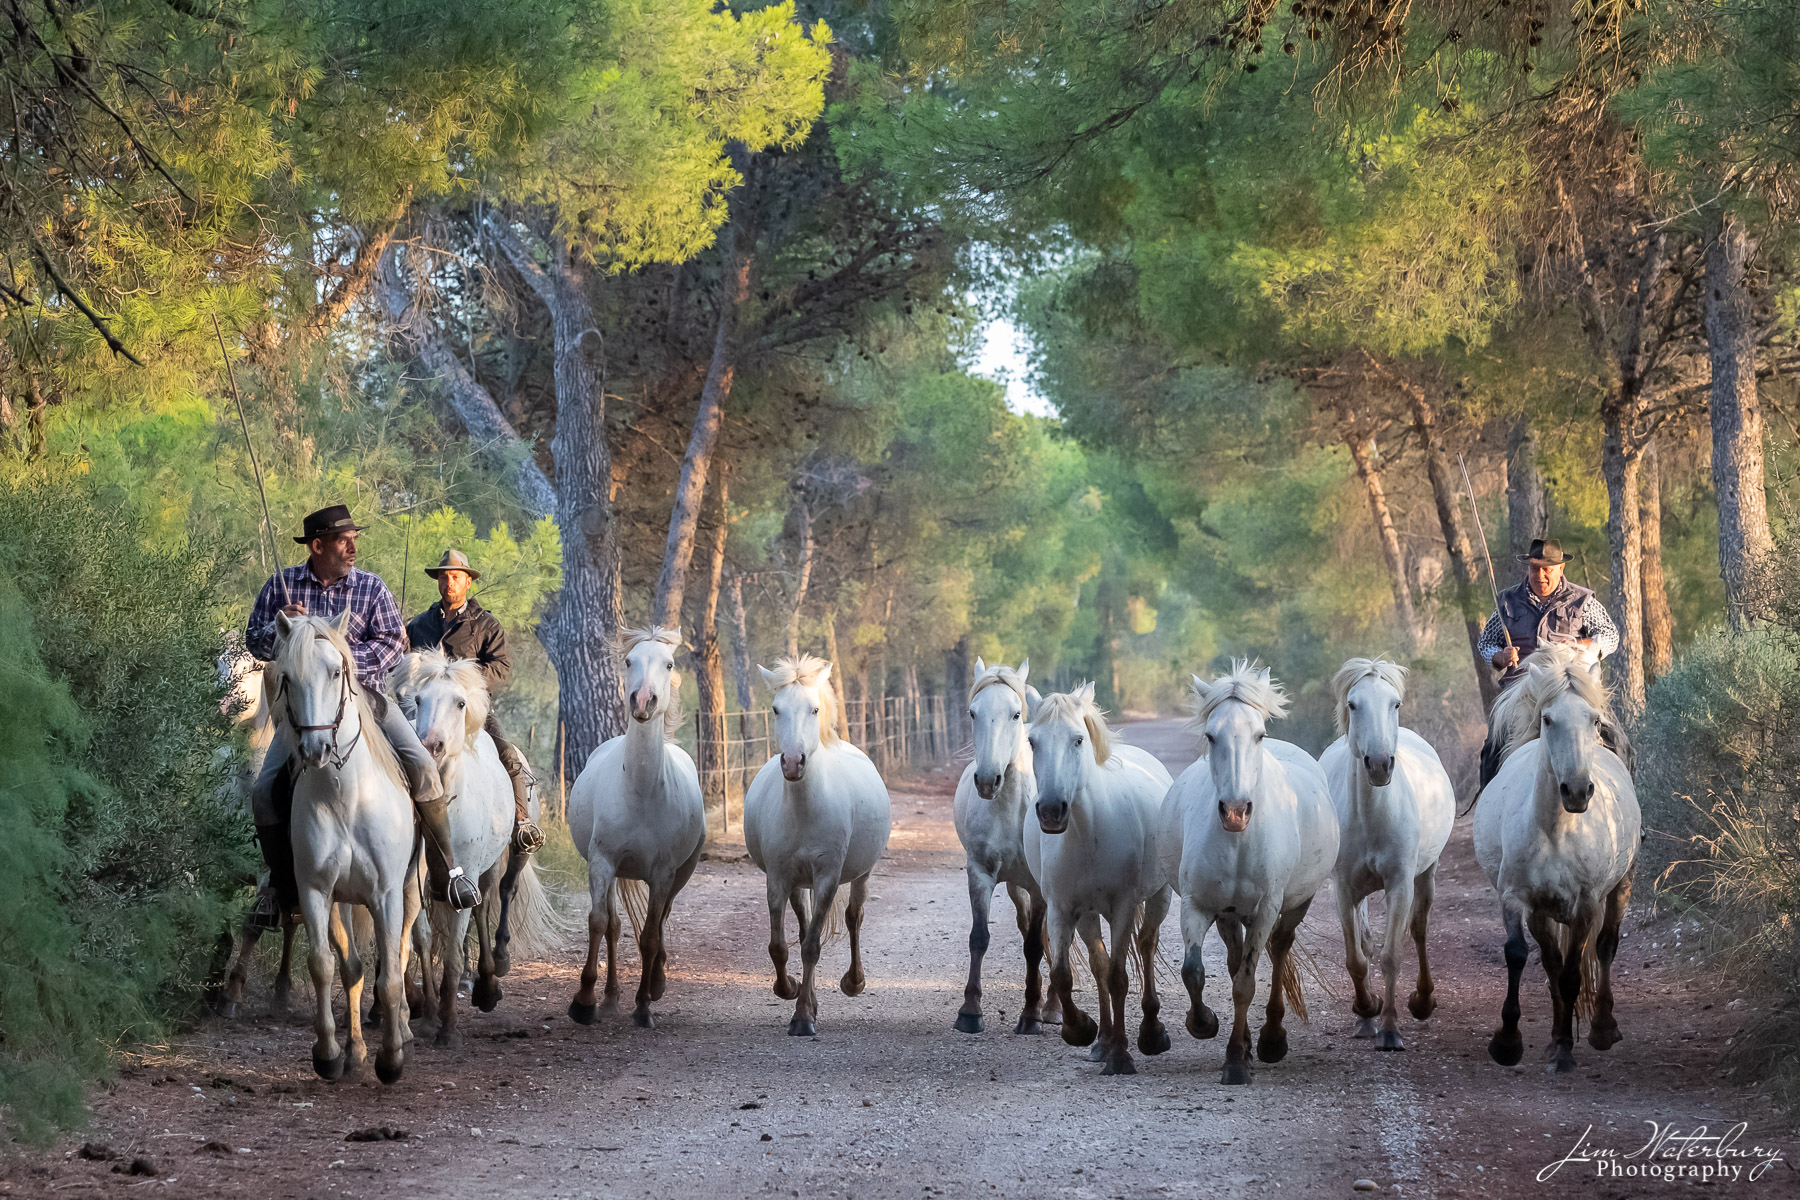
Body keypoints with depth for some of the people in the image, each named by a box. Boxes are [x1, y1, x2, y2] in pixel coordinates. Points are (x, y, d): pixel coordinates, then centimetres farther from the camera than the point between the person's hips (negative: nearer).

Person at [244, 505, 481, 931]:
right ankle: (281, 886, 8)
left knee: (423, 768, -18)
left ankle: (446, 874, -8)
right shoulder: (282, 585, 5)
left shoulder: (372, 587, 4)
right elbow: (256, 642, 5)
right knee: (265, 790, -11)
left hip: (364, 693, 0)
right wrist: (283, 627, -17)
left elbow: (392, 644, -5)